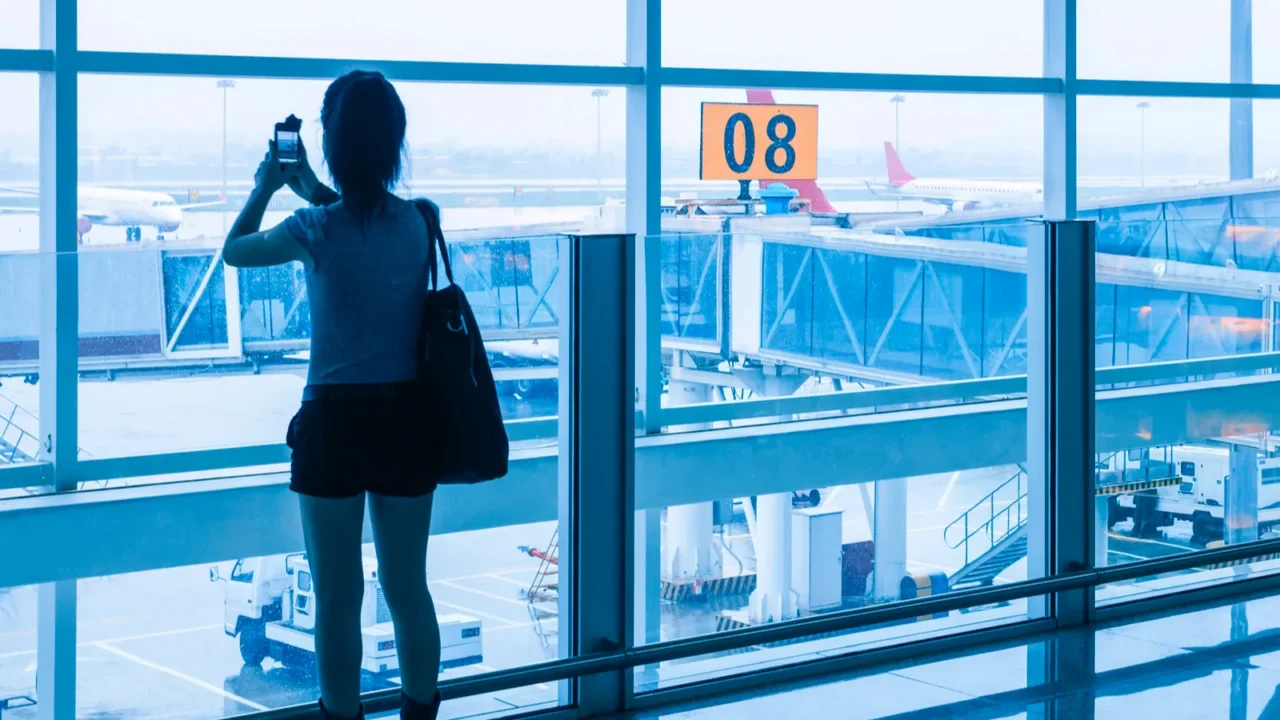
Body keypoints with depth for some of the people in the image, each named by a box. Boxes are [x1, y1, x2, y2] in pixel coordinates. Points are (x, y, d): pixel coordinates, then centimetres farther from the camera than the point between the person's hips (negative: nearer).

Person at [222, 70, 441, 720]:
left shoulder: (317, 228, -12)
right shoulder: (416, 222, 0)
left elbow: (234, 250, 7)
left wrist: (265, 188, 22)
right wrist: (307, 186, 33)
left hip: (335, 421, -4)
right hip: (407, 417, 4)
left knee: (338, 599, 6)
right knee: (408, 589, 14)